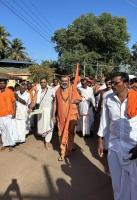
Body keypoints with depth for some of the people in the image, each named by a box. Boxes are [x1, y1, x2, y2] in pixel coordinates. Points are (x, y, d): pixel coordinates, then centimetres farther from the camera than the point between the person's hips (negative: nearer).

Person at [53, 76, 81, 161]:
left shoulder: (73, 89, -4)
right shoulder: (58, 91, 3)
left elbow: (79, 99, 3)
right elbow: (55, 103, 7)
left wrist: (74, 101, -19)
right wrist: (54, 115, 6)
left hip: (71, 115, -2)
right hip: (61, 116, 2)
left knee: (70, 133, 8)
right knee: (62, 134, 8)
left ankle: (68, 149, 27)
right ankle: (63, 152, 21)